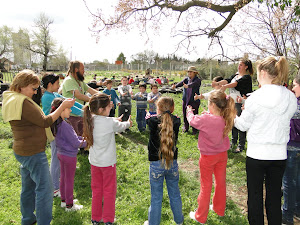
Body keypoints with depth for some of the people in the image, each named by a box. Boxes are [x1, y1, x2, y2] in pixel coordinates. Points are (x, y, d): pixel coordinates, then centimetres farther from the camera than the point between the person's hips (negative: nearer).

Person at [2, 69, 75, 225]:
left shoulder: (12, 100, 12)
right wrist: (63, 107, -14)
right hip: (33, 153, -11)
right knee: (44, 189, -2)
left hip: (23, 151, 11)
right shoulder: (22, 102, -21)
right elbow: (45, 122, -20)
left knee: (29, 186, 22)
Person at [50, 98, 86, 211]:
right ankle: (69, 205, 21)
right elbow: (76, 143, -22)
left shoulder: (56, 123, 0)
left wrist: (82, 138, 3)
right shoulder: (64, 125, -28)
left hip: (61, 154, 9)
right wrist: (87, 142, -8)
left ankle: (64, 200, 37)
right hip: (69, 156, -9)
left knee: (63, 178, 21)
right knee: (69, 180, 6)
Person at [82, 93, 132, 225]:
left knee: (96, 190, 19)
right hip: (108, 162, -5)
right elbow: (121, 127, -1)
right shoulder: (110, 122, -21)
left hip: (94, 162, 5)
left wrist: (116, 120, 19)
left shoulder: (90, 120, -6)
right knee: (109, 191, 12)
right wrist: (128, 123, 20)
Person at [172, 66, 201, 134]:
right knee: (185, 115, 10)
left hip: (194, 101, -4)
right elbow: (181, 83, -14)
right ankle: (186, 127, 28)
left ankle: (194, 129, 18)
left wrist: (188, 86, -51)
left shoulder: (197, 80, -6)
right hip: (185, 100, 4)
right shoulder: (186, 79, 7)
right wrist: (175, 86, -35)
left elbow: (193, 84, -29)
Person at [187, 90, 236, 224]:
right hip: (222, 155, 5)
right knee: (220, 182, 21)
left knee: (206, 186, 9)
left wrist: (189, 111, 10)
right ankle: (219, 209, 43)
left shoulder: (206, 119, -28)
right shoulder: (226, 119, -13)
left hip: (208, 157, -5)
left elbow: (192, 120, -9)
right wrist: (207, 114, 8)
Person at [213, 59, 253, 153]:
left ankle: (241, 145, 7)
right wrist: (218, 83, -19)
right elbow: (227, 80, 0)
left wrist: (225, 86, -39)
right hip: (232, 103, 7)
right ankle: (233, 142, 27)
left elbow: (236, 83, -24)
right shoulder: (235, 75, 16)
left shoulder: (247, 77, -7)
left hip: (240, 104, -7)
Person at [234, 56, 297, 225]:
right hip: (279, 154, 4)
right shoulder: (291, 98, -1)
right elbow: (283, 121, 11)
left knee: (255, 194, 12)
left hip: (257, 153, -4)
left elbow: (243, 125, -7)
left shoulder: (255, 97, -15)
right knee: (274, 195, 18)